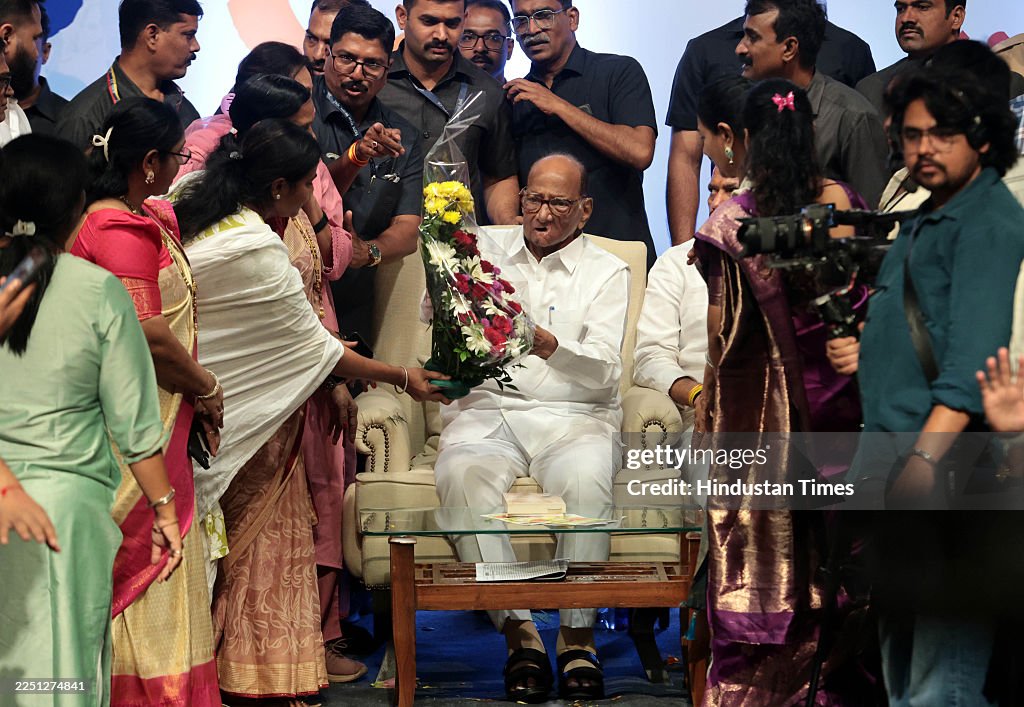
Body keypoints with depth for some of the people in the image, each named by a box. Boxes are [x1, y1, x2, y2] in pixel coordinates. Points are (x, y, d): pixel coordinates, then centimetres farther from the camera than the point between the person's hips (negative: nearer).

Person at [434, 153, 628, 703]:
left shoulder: (605, 271, 11)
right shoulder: (486, 252, 17)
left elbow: (604, 371, -4)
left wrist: (548, 344, -24)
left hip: (572, 416, -1)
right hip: (486, 410, 1)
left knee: (585, 479, -35)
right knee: (461, 476, -33)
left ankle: (578, 634, -24)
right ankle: (519, 633, -29)